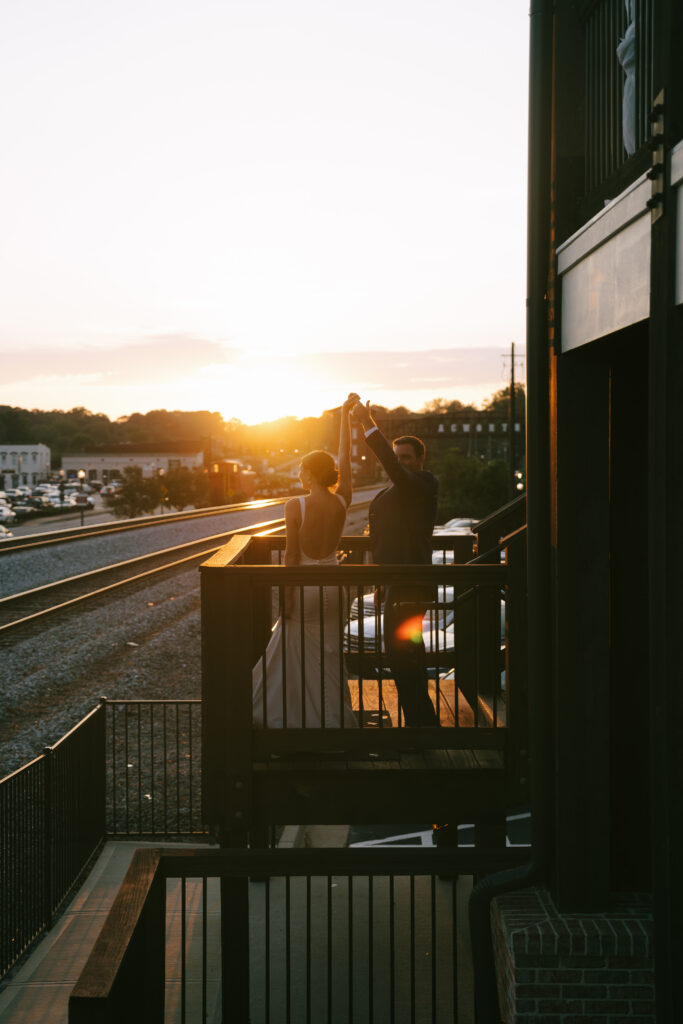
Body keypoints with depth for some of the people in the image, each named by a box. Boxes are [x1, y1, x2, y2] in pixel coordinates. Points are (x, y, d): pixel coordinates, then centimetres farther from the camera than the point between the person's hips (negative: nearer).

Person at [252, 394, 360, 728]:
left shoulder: (295, 507, -16)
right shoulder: (341, 502, -5)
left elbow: (292, 557, -14)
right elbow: (345, 457, 6)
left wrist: (286, 600, -7)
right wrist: (345, 414, 13)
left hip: (304, 587, -4)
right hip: (332, 585, 4)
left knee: (296, 657, 7)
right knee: (330, 657, 12)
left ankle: (289, 717, 14)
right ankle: (335, 718, 16)